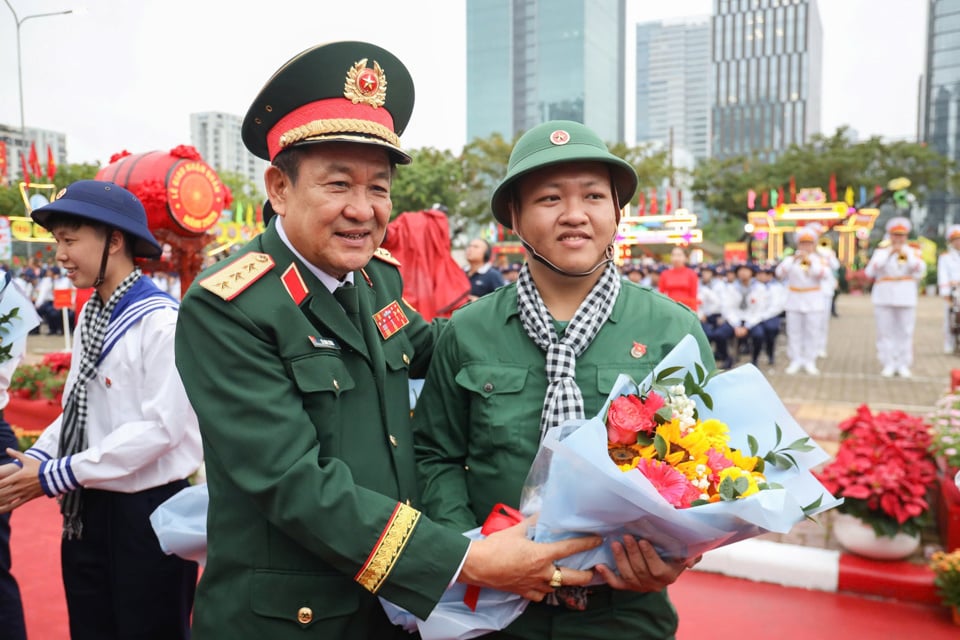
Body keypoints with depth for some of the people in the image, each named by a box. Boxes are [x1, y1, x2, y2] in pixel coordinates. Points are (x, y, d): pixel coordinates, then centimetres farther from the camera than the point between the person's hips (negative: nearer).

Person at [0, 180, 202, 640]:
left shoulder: (161, 321, -19)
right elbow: (78, 409, 13)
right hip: (87, 510, 8)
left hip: (147, 512, -7)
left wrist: (55, 476, -17)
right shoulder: (90, 317, 6)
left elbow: (162, 427, -23)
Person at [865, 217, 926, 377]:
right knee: (886, 332, -1)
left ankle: (903, 365, 6)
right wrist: (889, 254, -11)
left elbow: (921, 269, -5)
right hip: (884, 298, 0)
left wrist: (906, 254, -15)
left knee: (905, 332, 0)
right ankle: (888, 364, 6)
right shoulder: (881, 251, 9)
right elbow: (870, 271, -7)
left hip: (906, 297, 1)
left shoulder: (912, 252, 12)